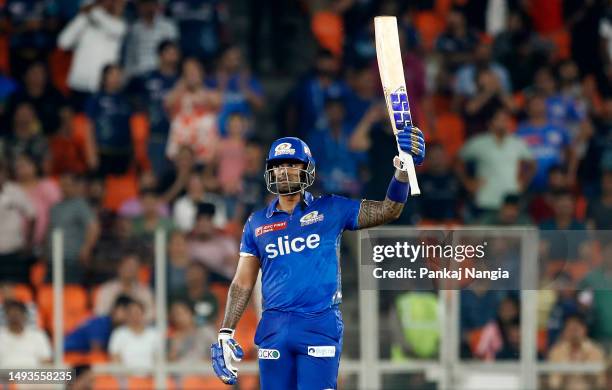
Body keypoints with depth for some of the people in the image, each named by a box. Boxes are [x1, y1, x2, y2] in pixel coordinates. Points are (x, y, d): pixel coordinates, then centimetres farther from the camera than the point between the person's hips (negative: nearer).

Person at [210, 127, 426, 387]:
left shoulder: (330, 210, 6)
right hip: (274, 327, 3)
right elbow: (243, 283, 14)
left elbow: (388, 210, 6)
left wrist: (403, 170, -10)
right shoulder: (257, 223, 13)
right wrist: (225, 334, 6)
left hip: (320, 326, -3)